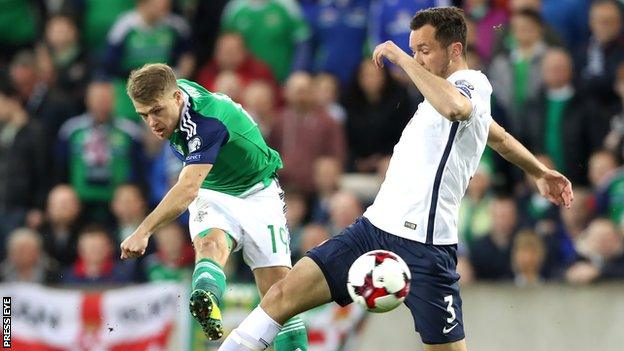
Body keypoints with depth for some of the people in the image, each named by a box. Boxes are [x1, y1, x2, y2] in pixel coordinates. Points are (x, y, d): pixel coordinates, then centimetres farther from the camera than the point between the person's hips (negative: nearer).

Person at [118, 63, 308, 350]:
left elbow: (188, 188, -44)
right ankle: (207, 304, -60)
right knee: (209, 242, -30)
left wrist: (144, 231, -51)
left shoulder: (206, 121, -34)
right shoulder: (176, 88, -11)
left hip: (257, 193, -4)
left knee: (277, 282, -12)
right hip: (211, 192, 4)